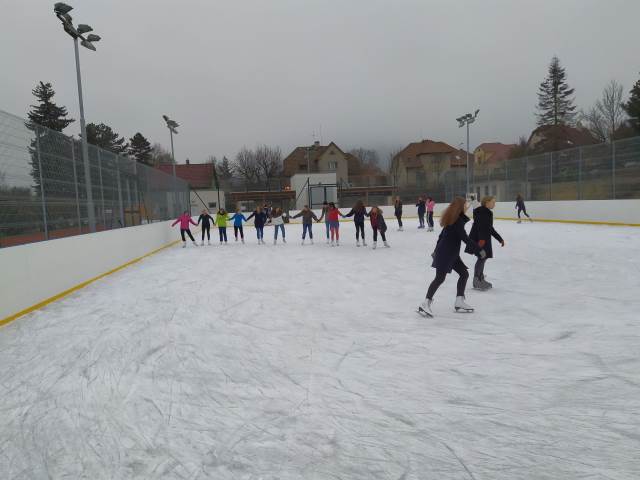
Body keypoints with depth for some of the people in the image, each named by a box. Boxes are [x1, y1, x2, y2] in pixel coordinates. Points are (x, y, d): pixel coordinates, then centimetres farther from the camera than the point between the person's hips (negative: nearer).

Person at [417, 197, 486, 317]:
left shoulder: (452, 218, 14)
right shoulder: (458, 220, -16)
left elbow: (442, 234, 19)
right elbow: (465, 238, -21)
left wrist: (437, 250, 26)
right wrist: (479, 250, -16)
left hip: (451, 253, 10)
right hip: (446, 253, -10)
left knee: (464, 274, 11)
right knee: (440, 278, -10)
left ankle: (459, 302, 15)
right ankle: (425, 304, -7)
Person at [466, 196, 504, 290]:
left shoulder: (488, 212, 19)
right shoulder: (482, 211, -12)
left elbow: (490, 228, 25)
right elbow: (480, 225, -25)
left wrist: (500, 239, 27)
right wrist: (482, 238, -36)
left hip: (484, 239, 10)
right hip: (479, 239, -10)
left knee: (483, 258, 14)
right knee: (482, 258, -8)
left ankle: (480, 279, 25)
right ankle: (476, 282, -1)